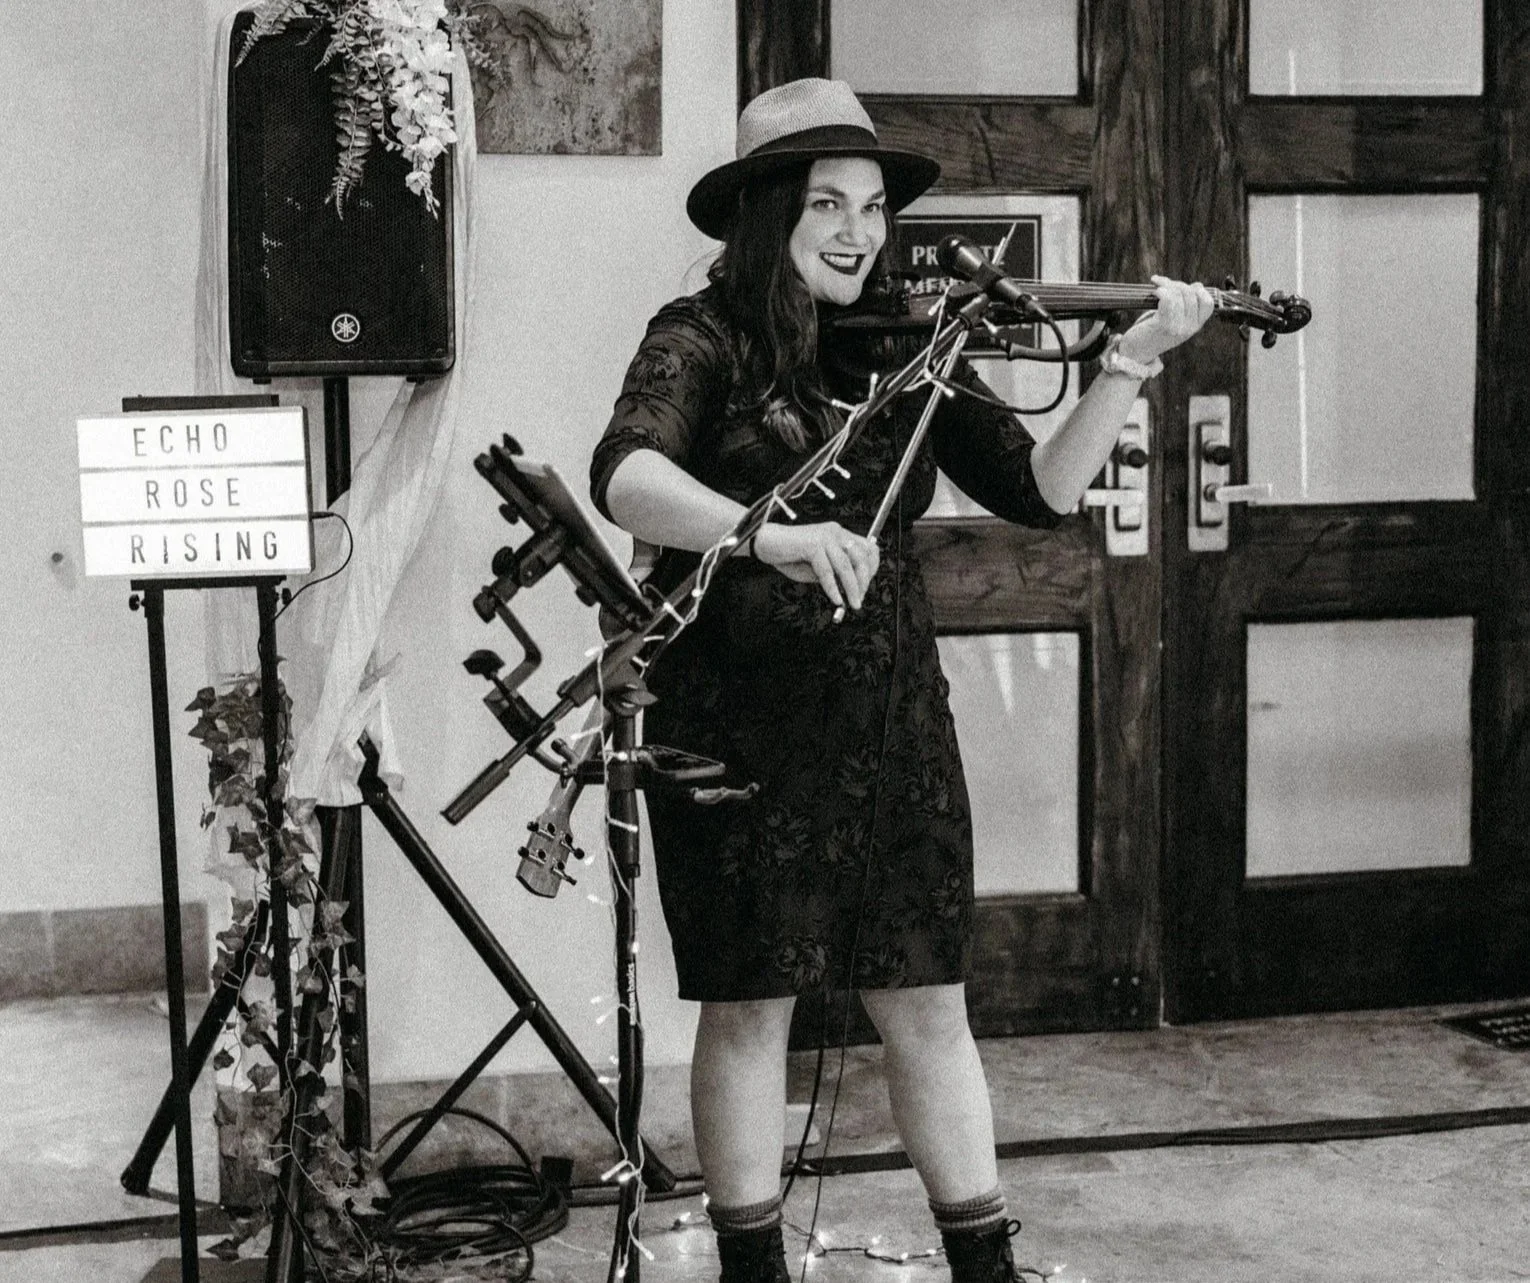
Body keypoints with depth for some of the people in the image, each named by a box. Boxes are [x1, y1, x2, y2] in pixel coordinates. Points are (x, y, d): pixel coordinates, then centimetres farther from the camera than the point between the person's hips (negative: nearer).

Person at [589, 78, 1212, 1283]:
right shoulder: (704, 339, -4)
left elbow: (1041, 489, -1)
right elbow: (625, 478, -23)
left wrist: (1133, 360, -12)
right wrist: (773, 536, -39)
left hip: (890, 719, 3)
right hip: (739, 723, -3)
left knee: (928, 1005, 8)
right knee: (749, 1007, 6)